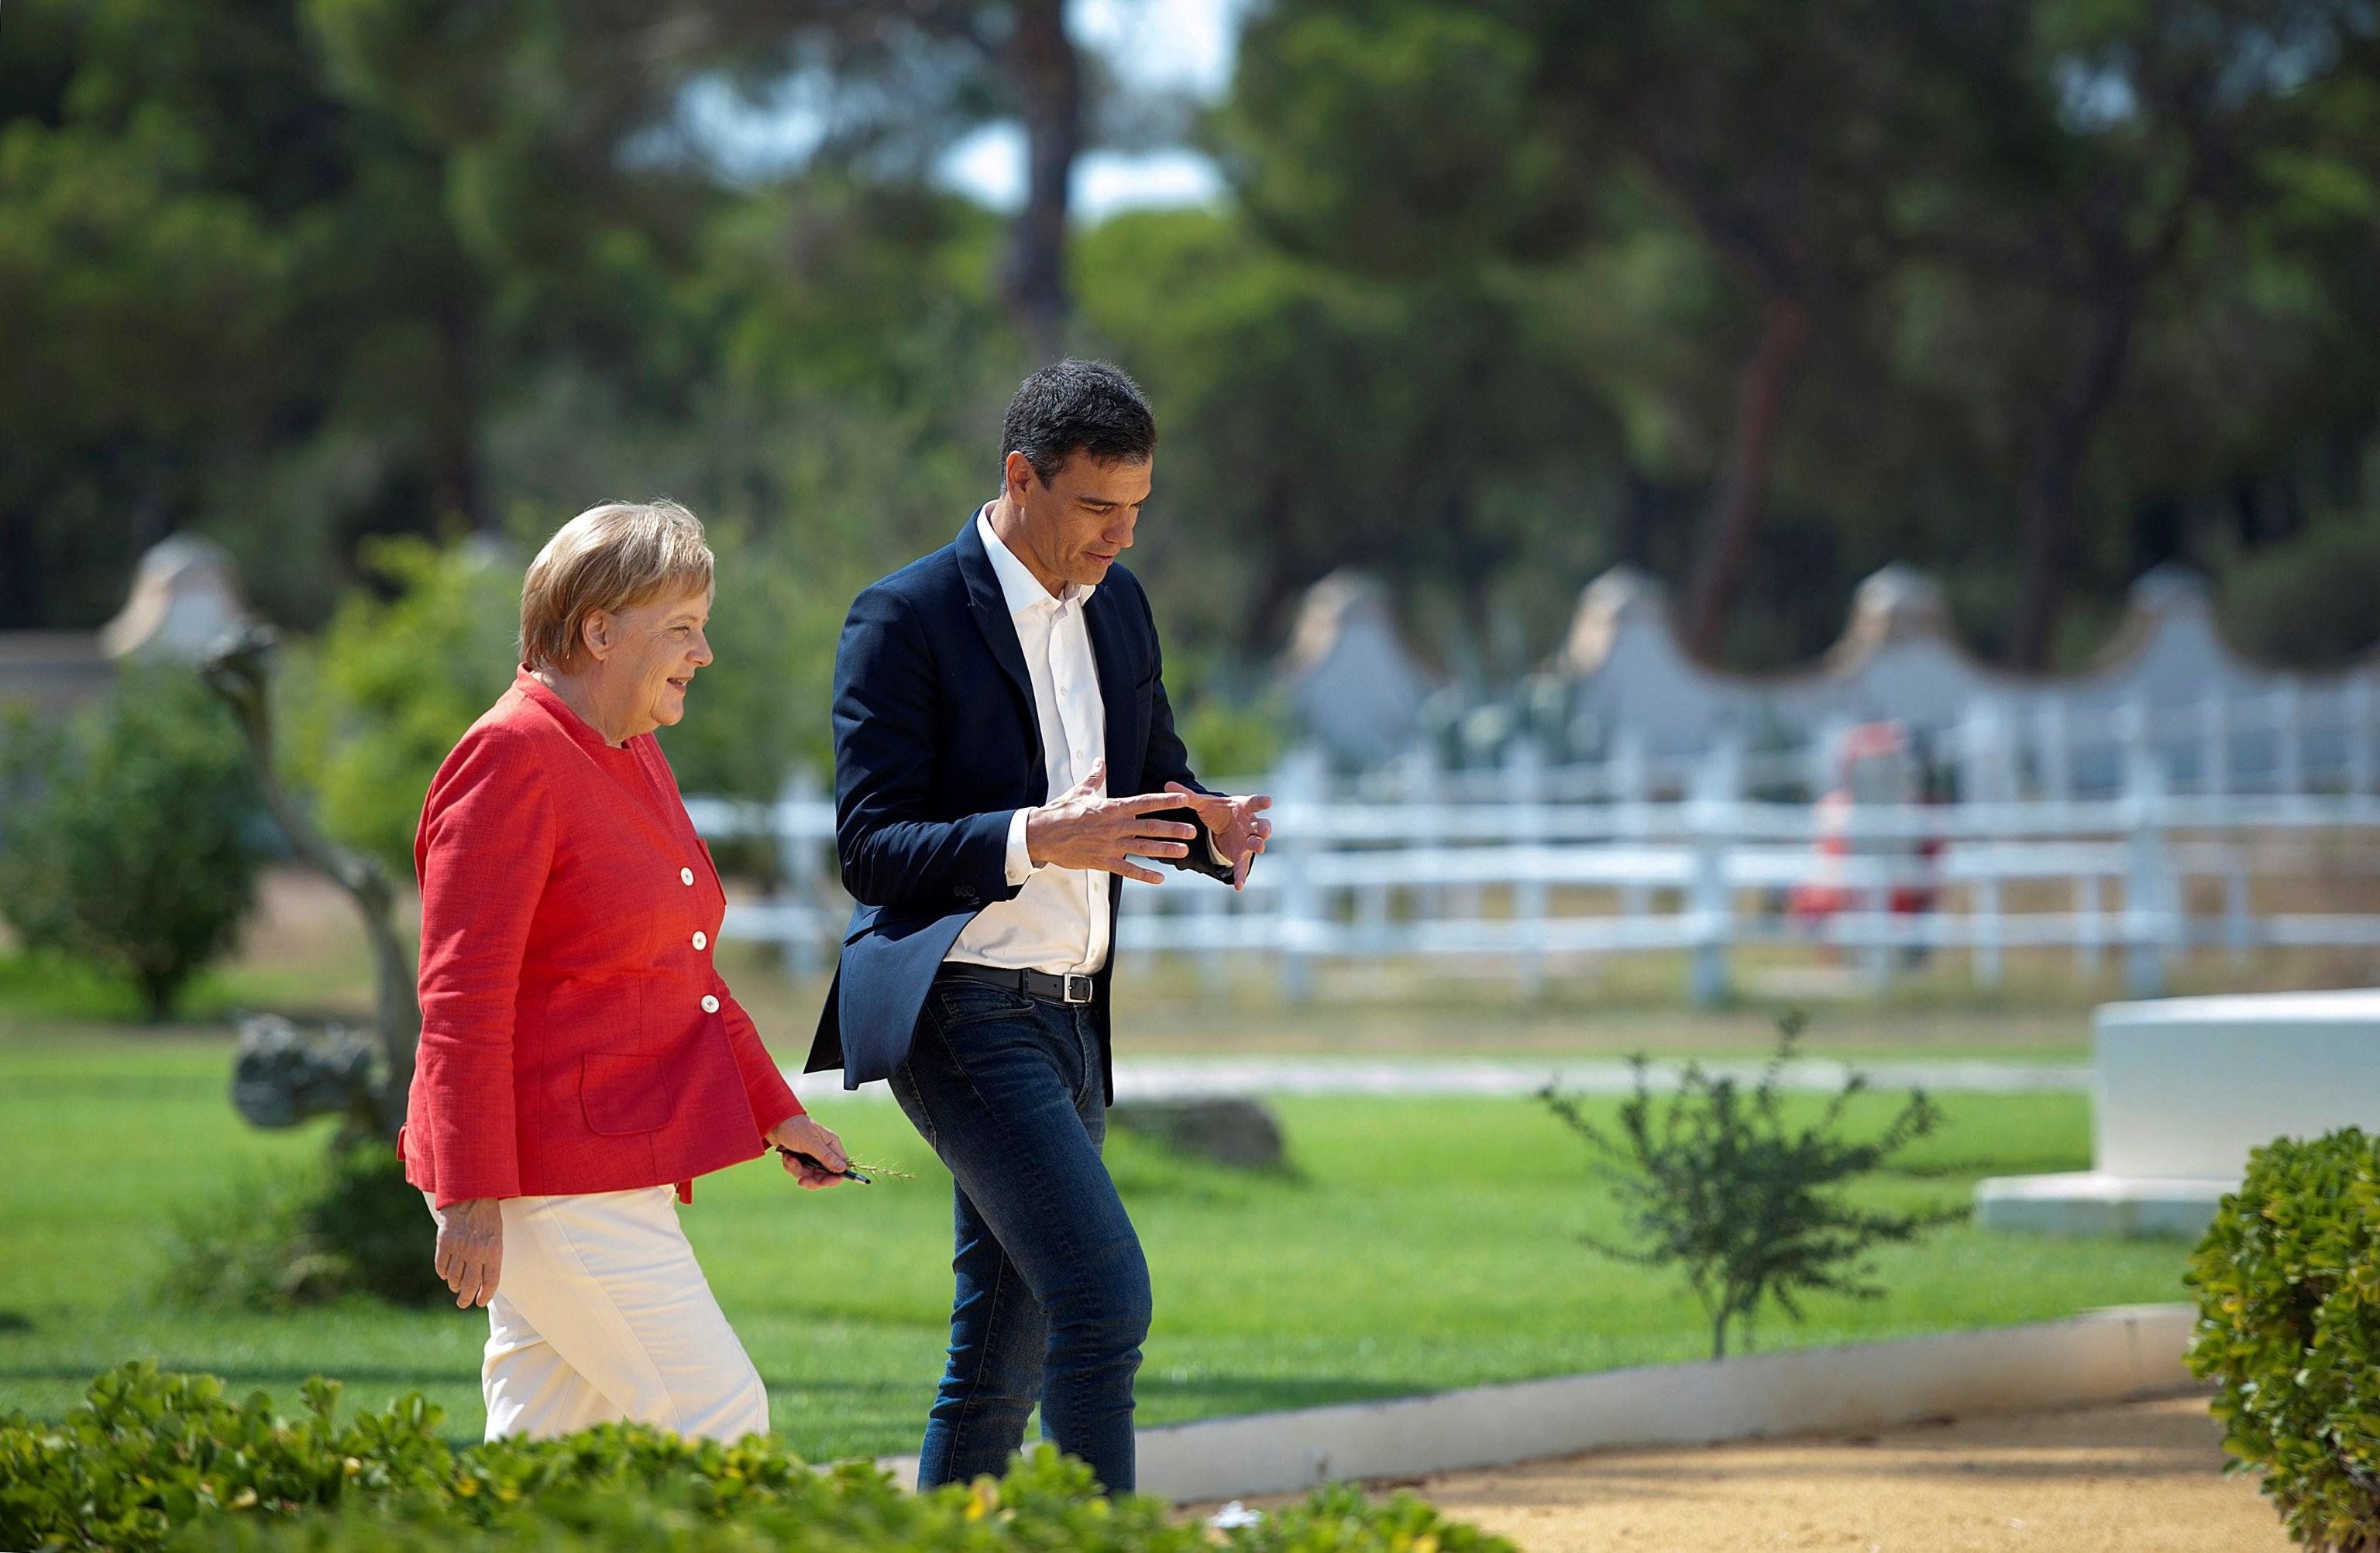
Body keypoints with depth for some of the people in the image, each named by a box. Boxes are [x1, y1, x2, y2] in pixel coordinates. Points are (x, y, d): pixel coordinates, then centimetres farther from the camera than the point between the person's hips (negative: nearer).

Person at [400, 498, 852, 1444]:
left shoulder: (631, 755, 17)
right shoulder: (514, 759, -14)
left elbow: (678, 971, 27)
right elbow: (462, 1001, -18)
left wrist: (774, 1114, 24)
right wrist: (470, 1196, -21)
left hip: (612, 1170, 10)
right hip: (546, 1179, -10)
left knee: (548, 1450, 8)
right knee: (719, 1421, -9)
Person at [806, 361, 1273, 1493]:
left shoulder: (1116, 605, 12)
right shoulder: (907, 618, -10)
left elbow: (1154, 779, 22)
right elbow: (869, 845, -14)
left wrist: (1213, 826, -3)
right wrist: (1036, 840, -29)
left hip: (1067, 1016, 8)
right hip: (960, 1010, -8)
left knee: (1003, 1353, 10)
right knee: (1104, 1295, -20)